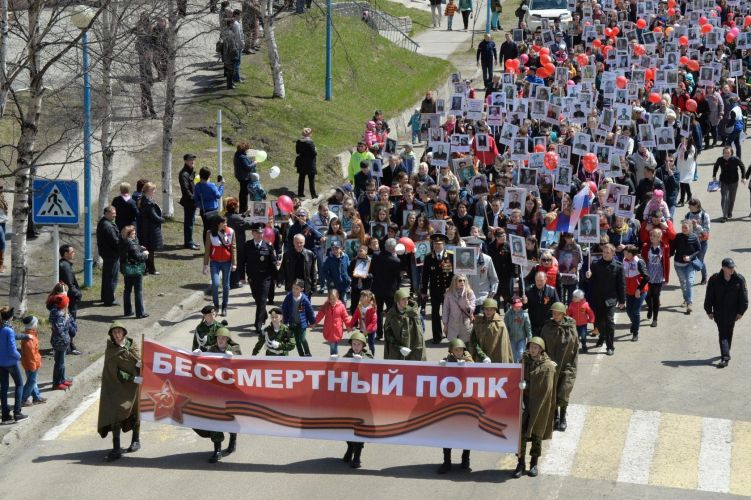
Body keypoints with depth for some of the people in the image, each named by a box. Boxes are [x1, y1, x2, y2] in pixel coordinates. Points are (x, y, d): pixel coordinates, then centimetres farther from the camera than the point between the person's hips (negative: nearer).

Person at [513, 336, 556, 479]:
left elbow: (547, 390, -6)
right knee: (521, 434, -3)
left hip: (540, 407, -2)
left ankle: (534, 463, 20)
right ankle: (521, 463, 5)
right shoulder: (524, 362, 5)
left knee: (537, 435, 7)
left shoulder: (548, 366, -7)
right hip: (525, 403, 2)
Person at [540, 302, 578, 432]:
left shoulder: (570, 328, -4)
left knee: (563, 395, -5)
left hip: (567, 367, -2)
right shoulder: (547, 328, 0)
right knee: (553, 394, 8)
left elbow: (576, 348, 1)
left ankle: (562, 418, 12)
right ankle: (556, 417, 24)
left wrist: (573, 366, -2)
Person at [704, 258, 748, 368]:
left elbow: (743, 297, -1)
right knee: (723, 333, -9)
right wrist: (709, 311, 1)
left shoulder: (739, 279, -6)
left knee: (729, 333, 13)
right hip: (719, 311, -2)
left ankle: (725, 355, 28)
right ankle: (725, 357, -15)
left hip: (732, 312, 2)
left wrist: (741, 312, -2)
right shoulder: (715, 279, -9)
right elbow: (709, 296, -1)